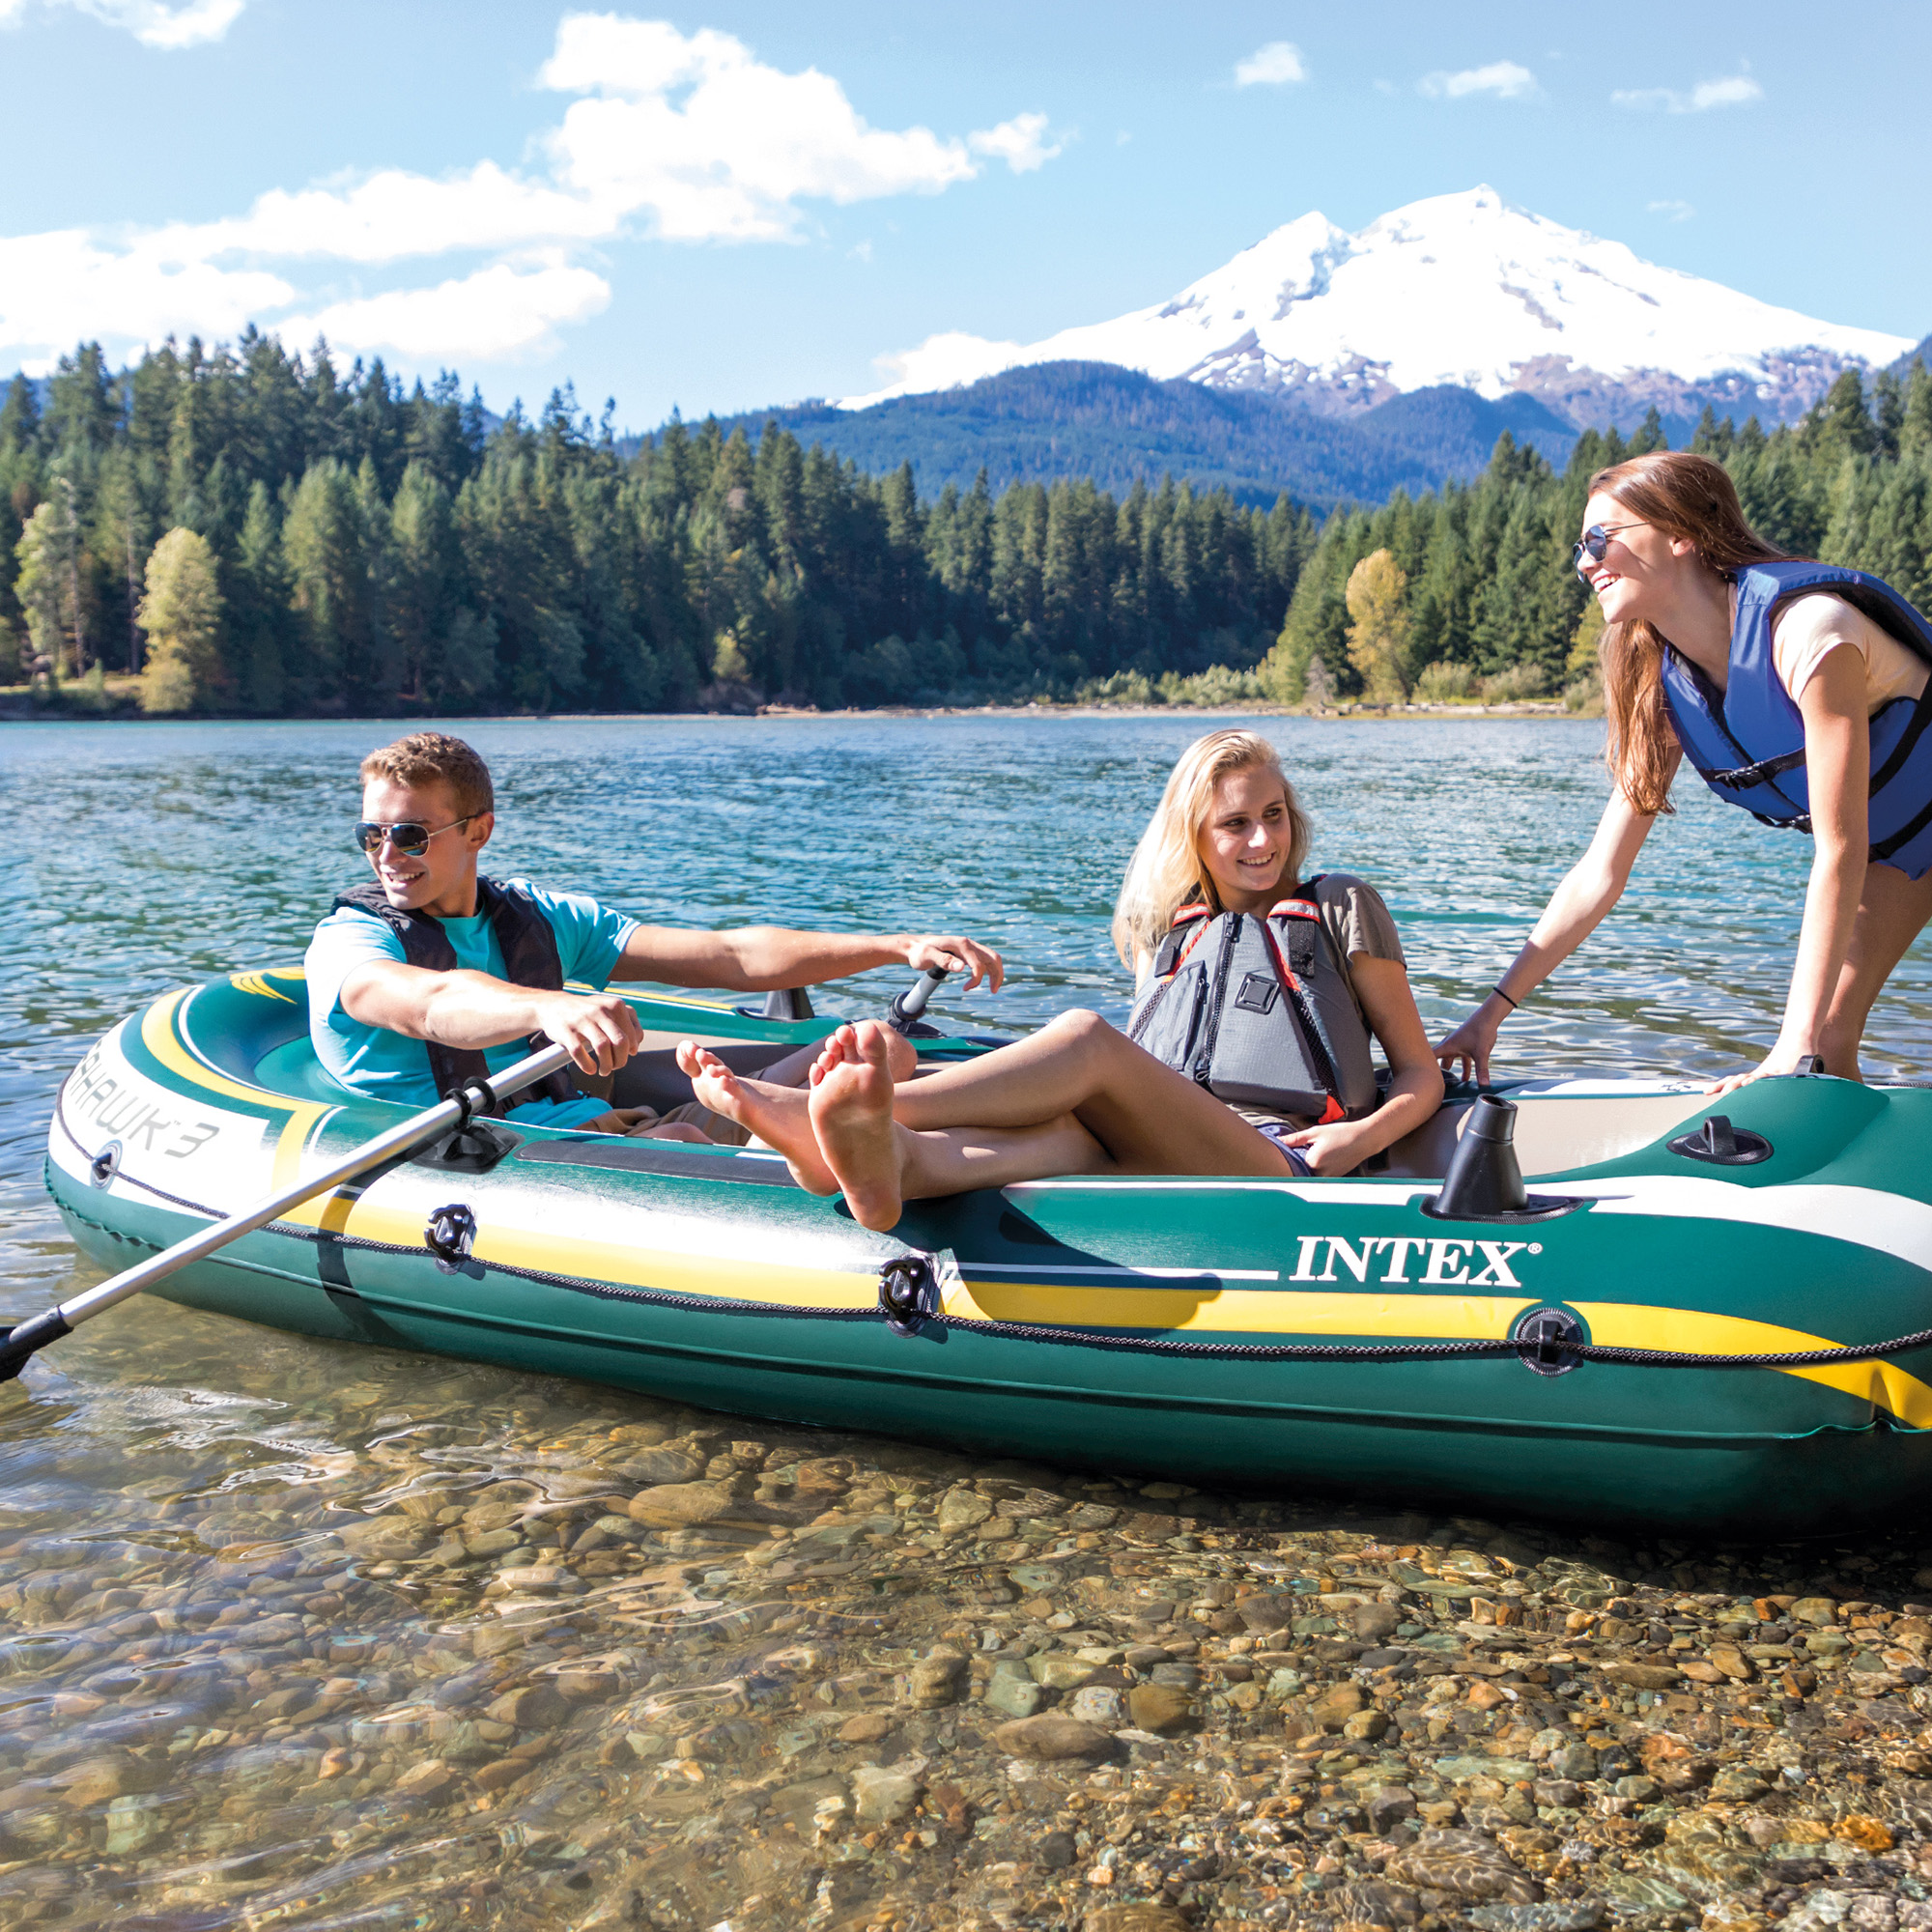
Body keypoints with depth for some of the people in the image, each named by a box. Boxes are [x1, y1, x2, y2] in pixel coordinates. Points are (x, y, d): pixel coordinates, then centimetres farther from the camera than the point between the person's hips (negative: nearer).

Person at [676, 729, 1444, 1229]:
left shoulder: (1339, 908, 17)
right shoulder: (1164, 930, 27)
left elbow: (1422, 1073, 16)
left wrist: (1361, 1136, -5)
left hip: (1281, 1163, -3)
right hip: (1158, 1163, 3)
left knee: (1087, 1037, -30)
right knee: (1076, 1136, -36)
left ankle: (847, 1111, -49)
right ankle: (891, 1160, -68)